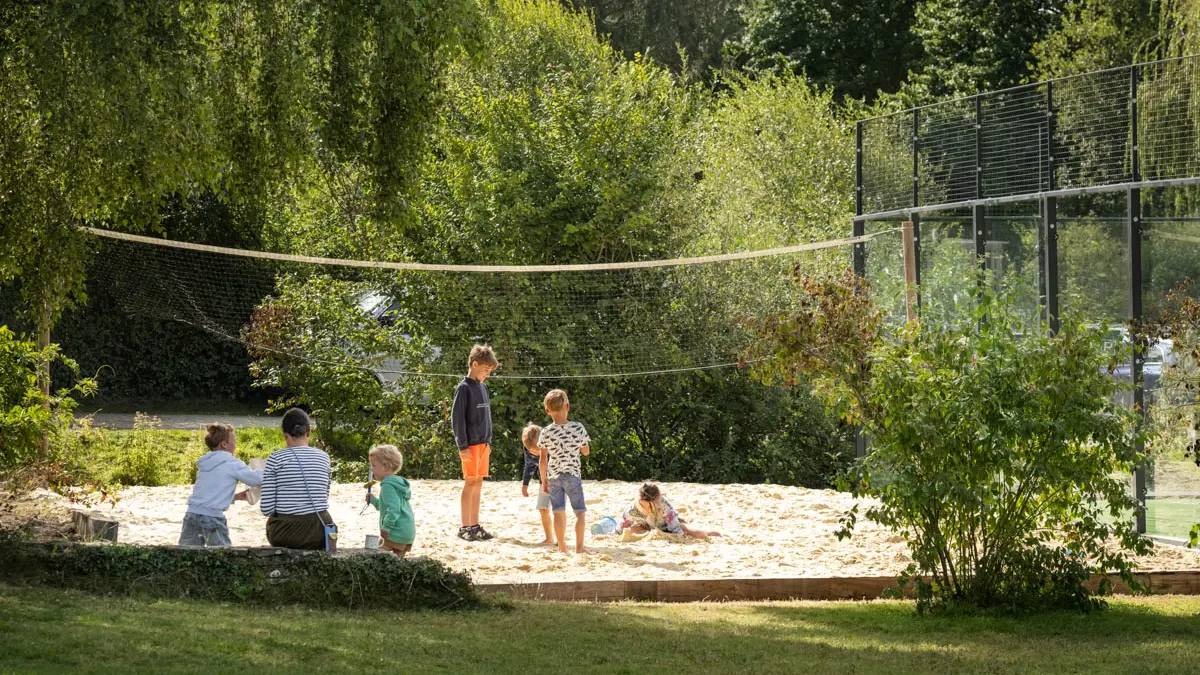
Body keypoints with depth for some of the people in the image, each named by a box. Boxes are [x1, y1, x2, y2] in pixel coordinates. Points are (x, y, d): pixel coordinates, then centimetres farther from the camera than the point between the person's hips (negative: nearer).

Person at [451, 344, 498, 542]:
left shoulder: (483, 387, 14)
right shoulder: (464, 388, -10)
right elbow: (457, 418, -13)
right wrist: (463, 446, -16)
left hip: (483, 444, 8)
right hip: (471, 444, -8)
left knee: (478, 484, 9)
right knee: (470, 483, -7)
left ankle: (474, 526, 14)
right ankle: (464, 527, -3)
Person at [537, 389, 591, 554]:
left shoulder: (546, 433, -6)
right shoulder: (578, 429, -8)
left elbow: (543, 460, -3)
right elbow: (586, 451, 6)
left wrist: (544, 480, 7)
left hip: (553, 476, 1)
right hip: (573, 474, -1)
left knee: (559, 512, 7)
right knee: (580, 512, 5)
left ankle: (562, 547, 11)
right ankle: (579, 547, -3)